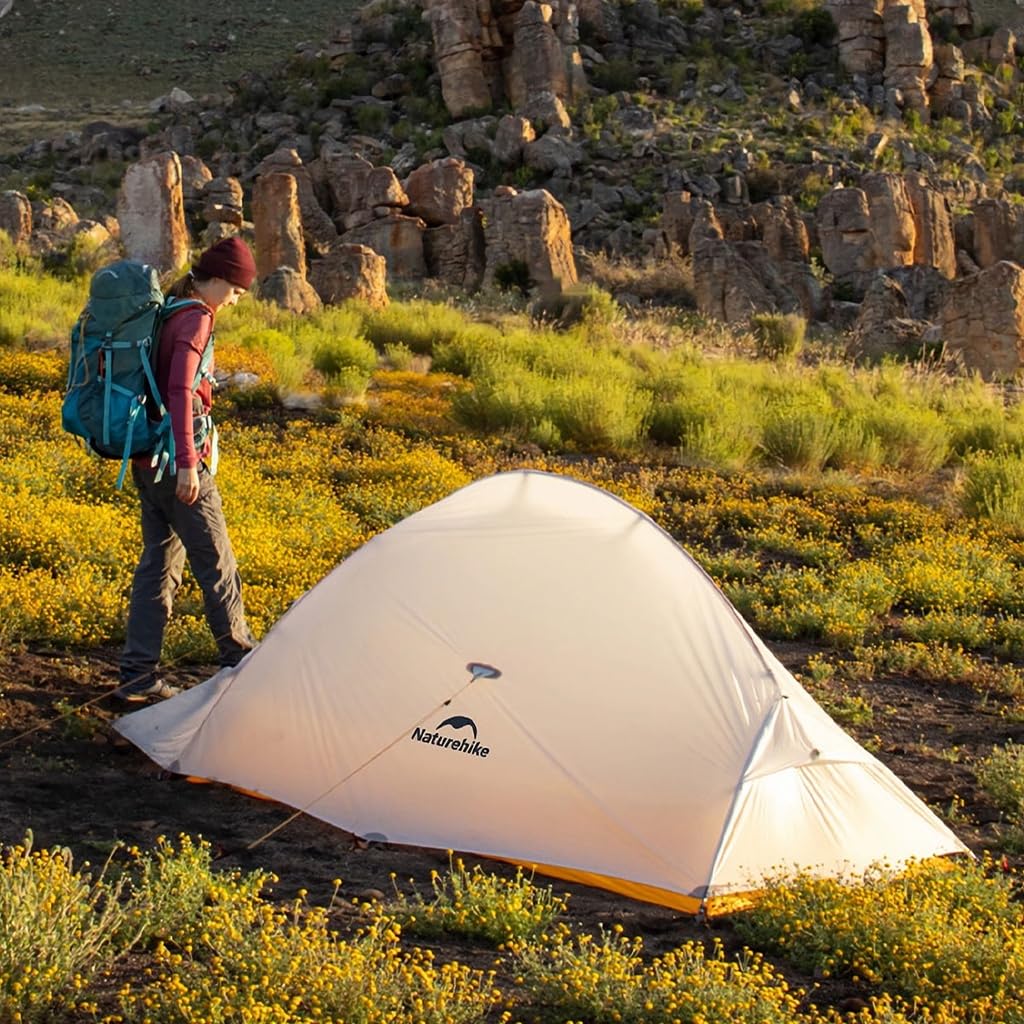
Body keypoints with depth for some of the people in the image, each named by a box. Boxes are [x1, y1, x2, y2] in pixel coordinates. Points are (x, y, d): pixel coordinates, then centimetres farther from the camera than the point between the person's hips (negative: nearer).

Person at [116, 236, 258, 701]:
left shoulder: (165, 312, 13)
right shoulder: (195, 318, -14)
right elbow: (179, 390, -24)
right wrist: (188, 462, -26)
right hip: (177, 461, -9)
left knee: (159, 560, 11)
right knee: (215, 562, 3)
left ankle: (138, 672, 11)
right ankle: (239, 657, 13)